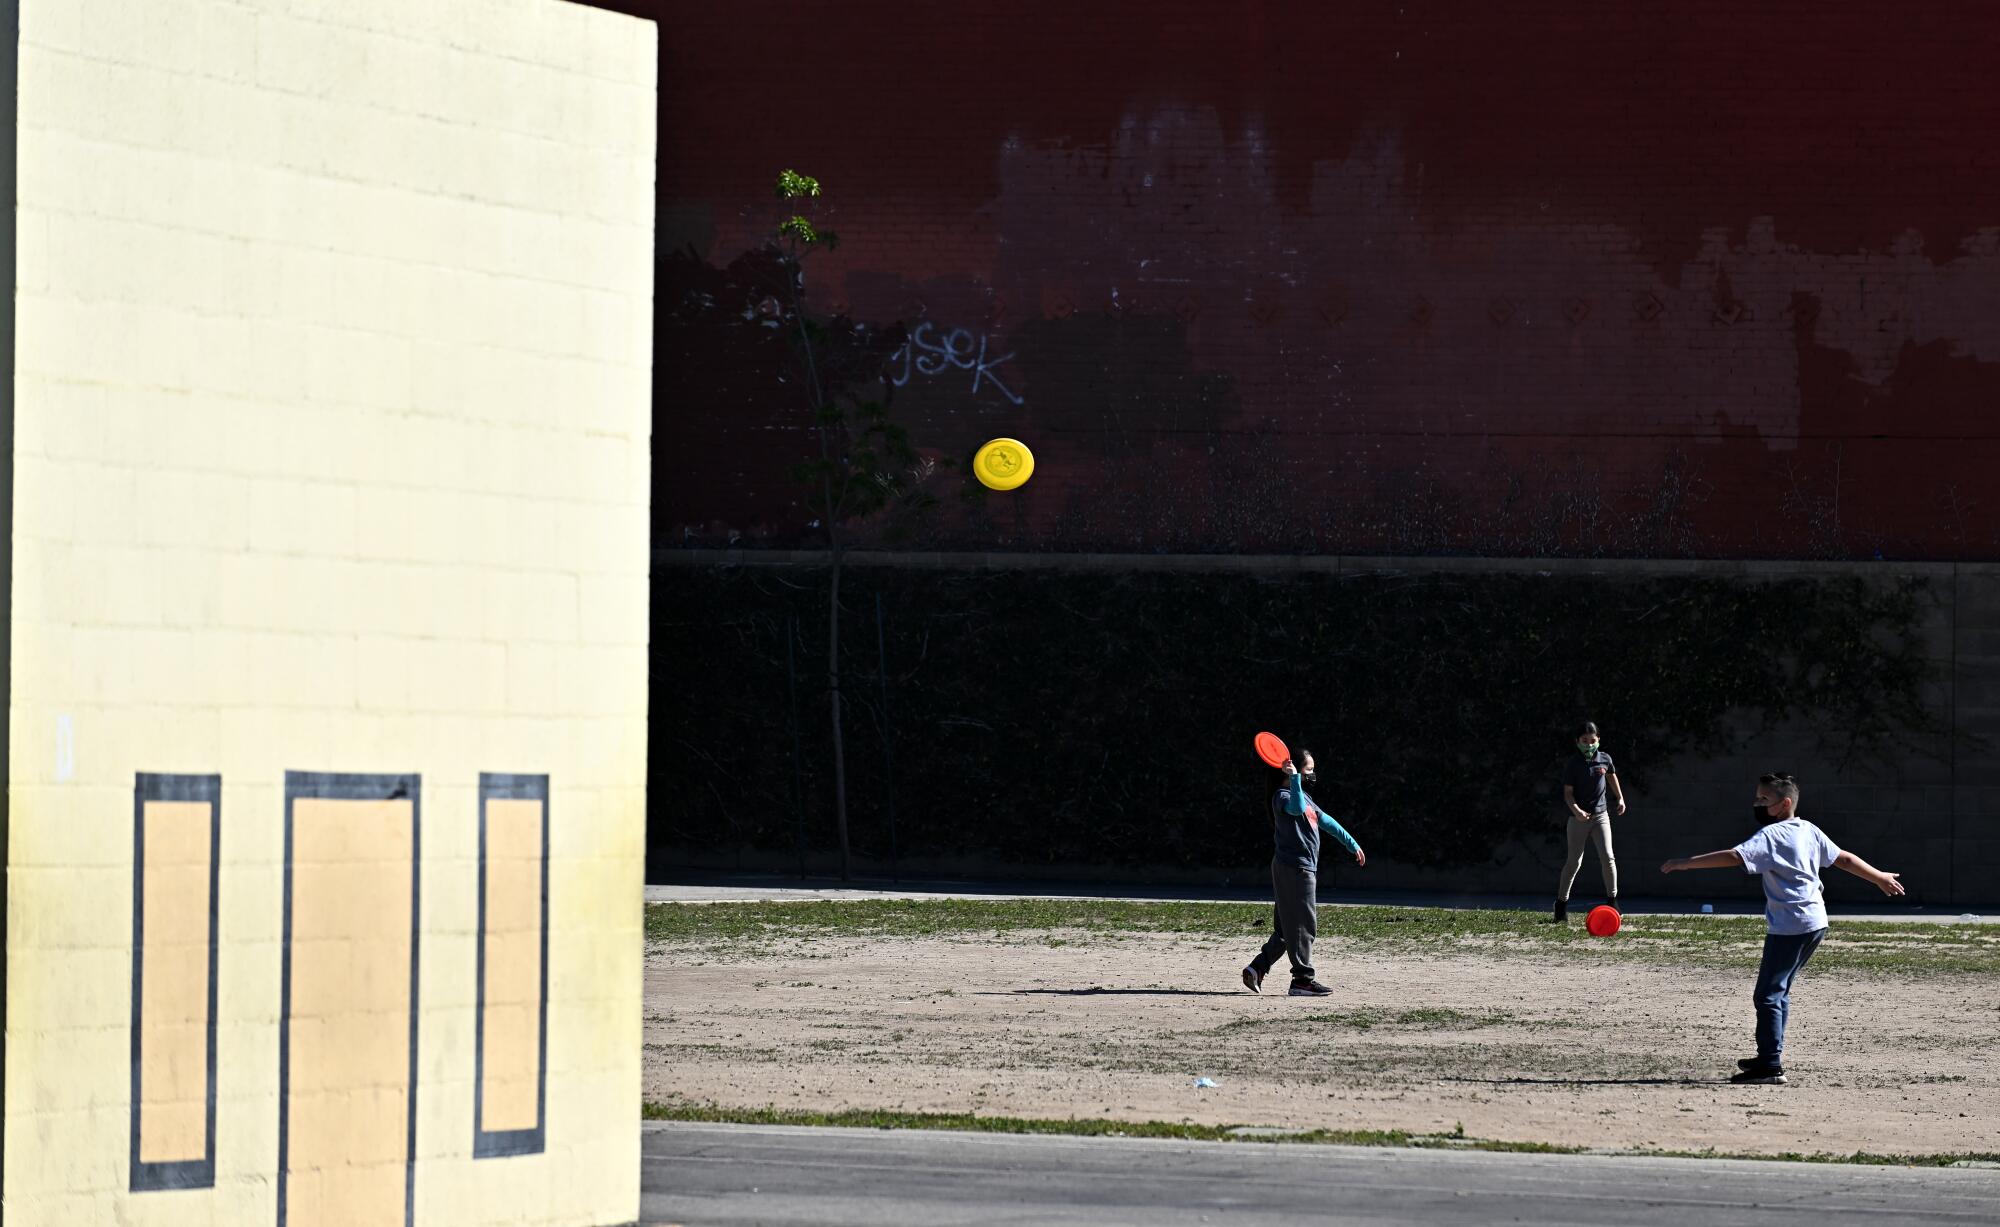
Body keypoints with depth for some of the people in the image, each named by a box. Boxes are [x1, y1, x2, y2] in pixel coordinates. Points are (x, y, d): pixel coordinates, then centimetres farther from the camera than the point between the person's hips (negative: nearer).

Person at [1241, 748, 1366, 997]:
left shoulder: (1304, 796, 20)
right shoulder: (1283, 796, -11)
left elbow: (1326, 821, 26)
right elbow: (1297, 808, -35)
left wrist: (1352, 844, 29)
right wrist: (1294, 777, -37)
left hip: (1304, 868, 10)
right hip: (1295, 867, -10)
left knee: (1286, 928, 11)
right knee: (1303, 925, -7)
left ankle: (1257, 968, 12)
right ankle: (1303, 979, -4)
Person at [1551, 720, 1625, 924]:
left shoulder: (1604, 759, 1)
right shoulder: (1573, 765, -8)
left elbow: (1612, 776, 22)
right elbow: (1568, 793, -10)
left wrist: (1620, 798, 27)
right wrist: (1576, 810, -27)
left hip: (1600, 815, 2)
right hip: (1578, 818, -2)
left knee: (1607, 857, -11)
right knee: (1574, 862, 1)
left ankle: (1612, 903, -1)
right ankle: (1561, 909, 9)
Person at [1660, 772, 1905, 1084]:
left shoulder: (1771, 835, -13)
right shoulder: (1809, 831, 11)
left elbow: (1733, 857, -26)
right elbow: (1844, 859, 20)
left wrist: (1686, 863, -26)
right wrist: (1881, 879, 34)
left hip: (1790, 927, -9)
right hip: (1815, 924, 9)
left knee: (1768, 994, -7)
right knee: (1779, 991, 20)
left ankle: (1771, 1065, -12)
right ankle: (1770, 1057, 28)